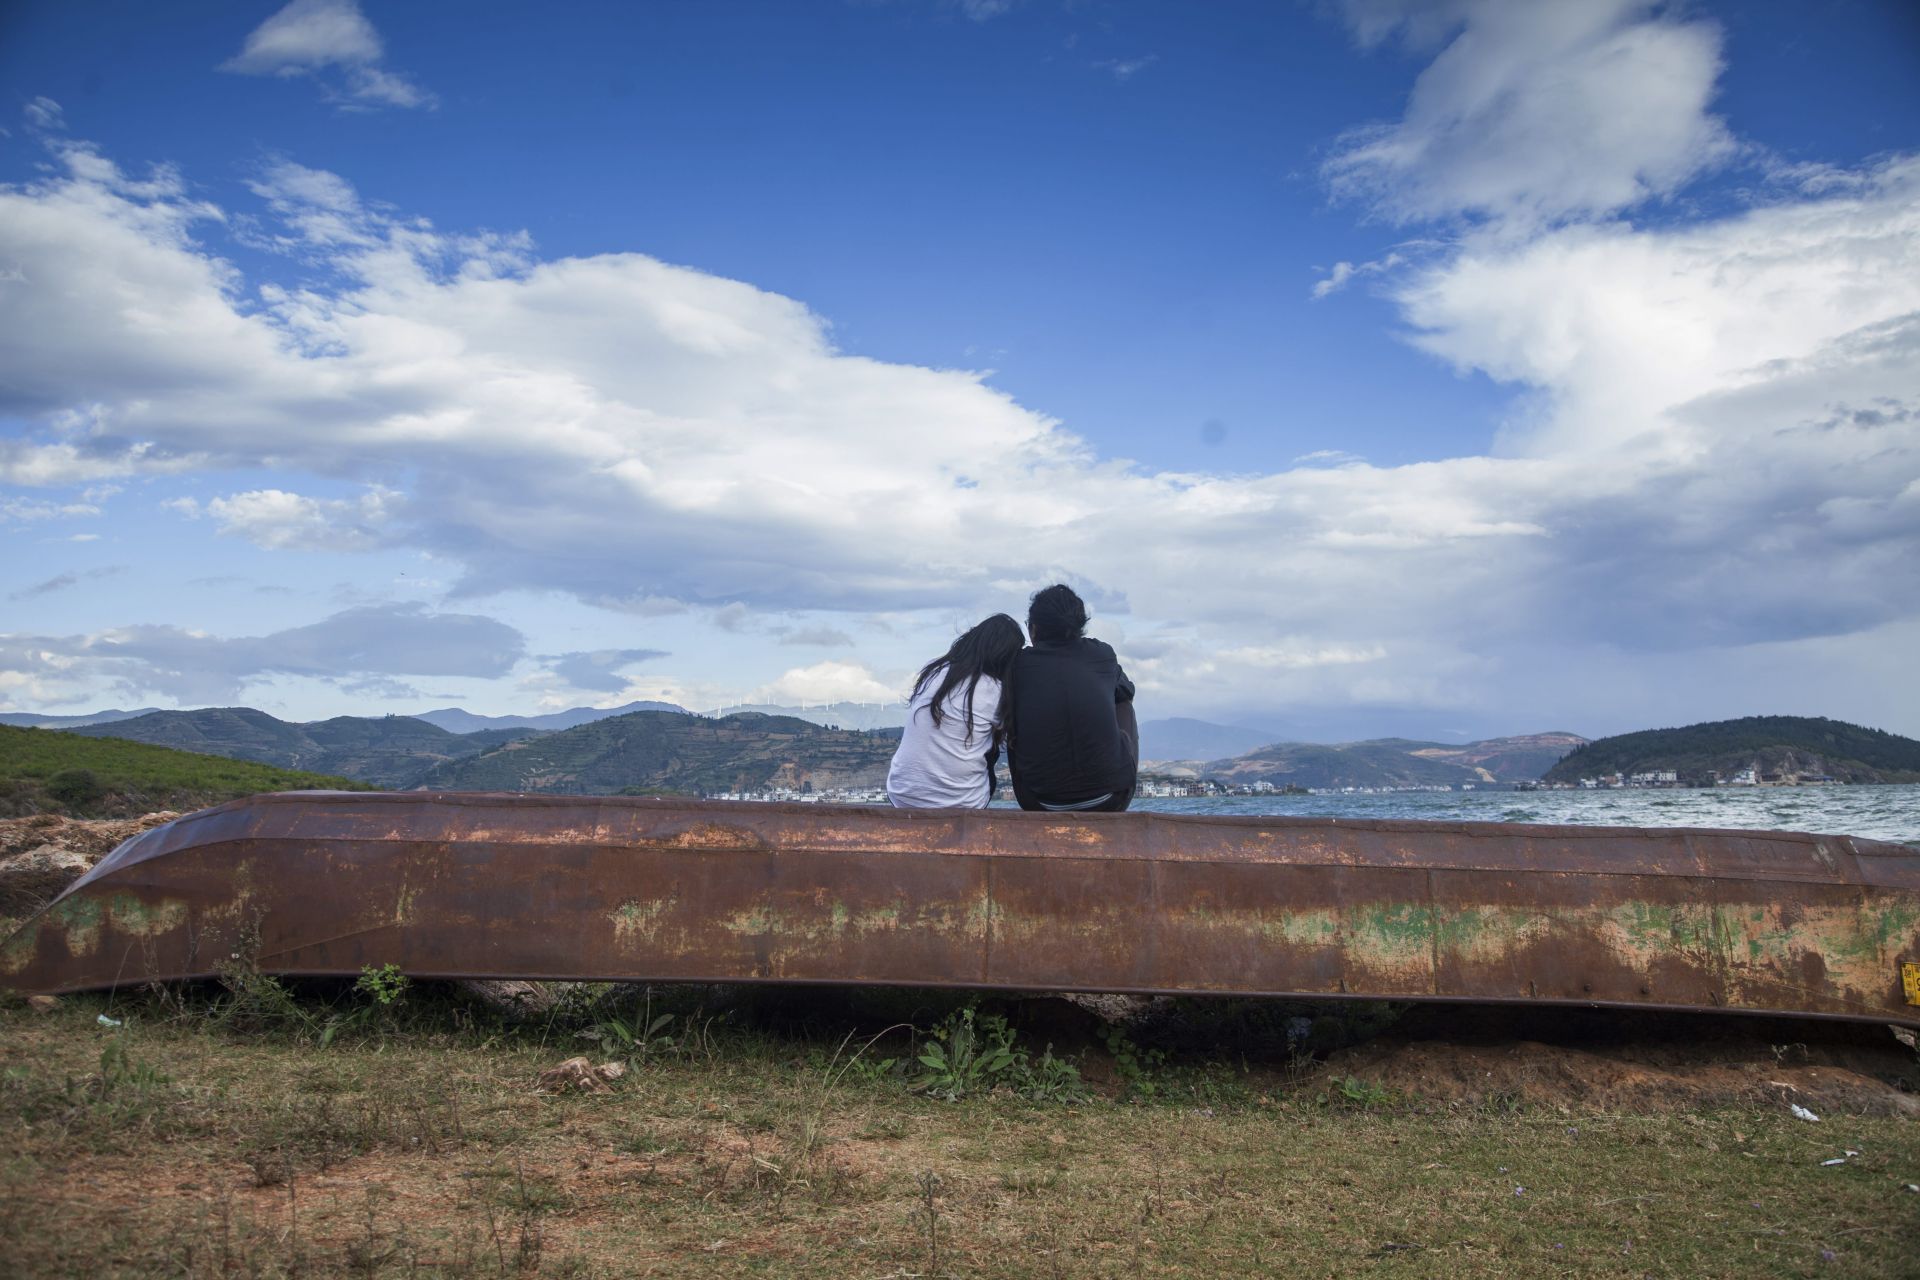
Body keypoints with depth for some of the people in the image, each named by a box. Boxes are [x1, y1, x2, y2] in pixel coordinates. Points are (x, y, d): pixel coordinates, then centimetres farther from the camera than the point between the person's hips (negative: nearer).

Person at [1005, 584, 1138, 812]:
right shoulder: (1103, 655, 2)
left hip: (1041, 806, 0)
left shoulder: (1019, 664, -1)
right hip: (1110, 801, 1)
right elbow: (1126, 692, 26)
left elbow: (1009, 730, 14)